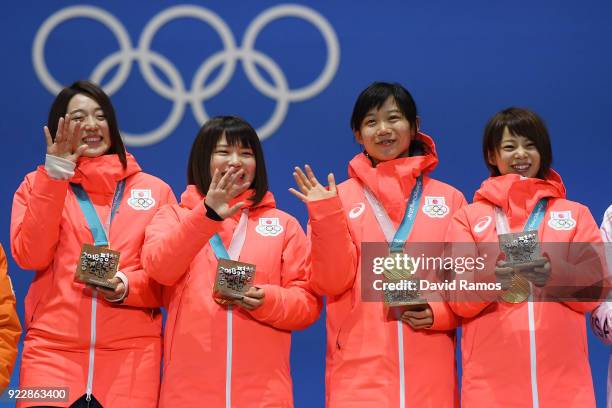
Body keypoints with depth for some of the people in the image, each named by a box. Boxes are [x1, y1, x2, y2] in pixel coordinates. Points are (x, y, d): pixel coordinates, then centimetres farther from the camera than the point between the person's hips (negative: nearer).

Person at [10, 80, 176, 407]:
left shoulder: (155, 191, 11)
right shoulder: (39, 183, 11)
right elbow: (30, 256, -5)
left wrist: (129, 287, -12)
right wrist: (54, 174, -8)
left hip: (132, 357, 1)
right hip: (52, 353, 0)